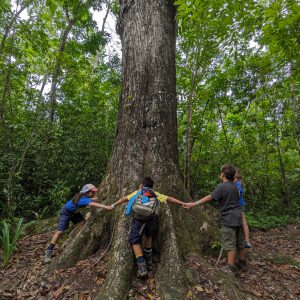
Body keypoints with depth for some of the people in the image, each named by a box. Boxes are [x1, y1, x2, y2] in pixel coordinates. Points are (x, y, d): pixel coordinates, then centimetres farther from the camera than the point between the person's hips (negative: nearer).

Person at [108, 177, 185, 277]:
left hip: (138, 217, -2)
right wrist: (182, 203, 28)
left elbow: (125, 198, 27)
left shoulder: (137, 192, 27)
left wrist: (114, 205, 38)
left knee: (135, 240, 13)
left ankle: (142, 266, 4)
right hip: (151, 217, 2)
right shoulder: (155, 194, 27)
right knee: (148, 235, 31)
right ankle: (148, 258, 40)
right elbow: (169, 199, 23)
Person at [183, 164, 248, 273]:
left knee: (230, 244, 1)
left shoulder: (221, 186, -18)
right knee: (240, 242, 20)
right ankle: (242, 263, 34)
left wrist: (193, 204, -20)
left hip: (229, 220, -8)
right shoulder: (235, 186, 6)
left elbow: (209, 197, -21)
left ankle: (231, 268, 9)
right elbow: (236, 199, 15)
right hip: (237, 218, 8)